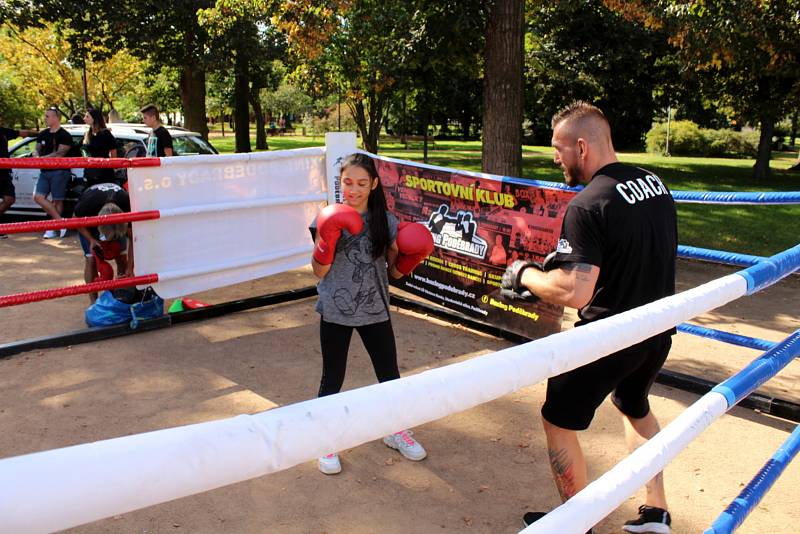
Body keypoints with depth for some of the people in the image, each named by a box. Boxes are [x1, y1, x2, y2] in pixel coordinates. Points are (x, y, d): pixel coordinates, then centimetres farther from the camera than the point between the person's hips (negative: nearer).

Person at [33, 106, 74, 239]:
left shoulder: (64, 135, -6)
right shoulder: (43, 134, 15)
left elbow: (60, 154, -15)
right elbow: (37, 150, 16)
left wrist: (42, 158, -14)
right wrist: (36, 155, -7)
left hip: (59, 171, -7)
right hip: (45, 171, 7)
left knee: (57, 200, -3)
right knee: (38, 197, -4)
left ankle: (52, 228, 4)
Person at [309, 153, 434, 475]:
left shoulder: (386, 221, -1)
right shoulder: (328, 219, -6)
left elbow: (393, 271, 5)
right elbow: (319, 272, -6)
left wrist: (411, 257, -14)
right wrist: (326, 242, -22)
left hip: (375, 312, 2)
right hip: (336, 313, -2)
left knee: (389, 375, 12)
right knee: (332, 379, 8)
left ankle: (396, 432, 37)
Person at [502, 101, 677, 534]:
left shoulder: (587, 206, -24)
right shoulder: (655, 183, 2)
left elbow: (574, 293, -29)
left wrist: (525, 274, -12)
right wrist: (569, 258, 13)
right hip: (658, 331, 8)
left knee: (558, 421, 12)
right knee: (635, 405, 33)